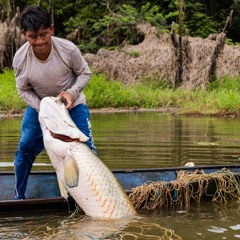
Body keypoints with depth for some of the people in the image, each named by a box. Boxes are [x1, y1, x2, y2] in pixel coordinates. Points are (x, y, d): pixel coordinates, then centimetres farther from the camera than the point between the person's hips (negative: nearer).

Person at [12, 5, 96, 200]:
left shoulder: (68, 49, -28)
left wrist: (72, 92, -28)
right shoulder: (20, 58, -24)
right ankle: (19, 197, 16)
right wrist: (42, 109, -24)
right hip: (38, 107, 1)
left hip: (72, 104, -1)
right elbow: (24, 90, -9)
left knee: (86, 147, -9)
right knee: (24, 149, -2)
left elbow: (85, 73, -10)